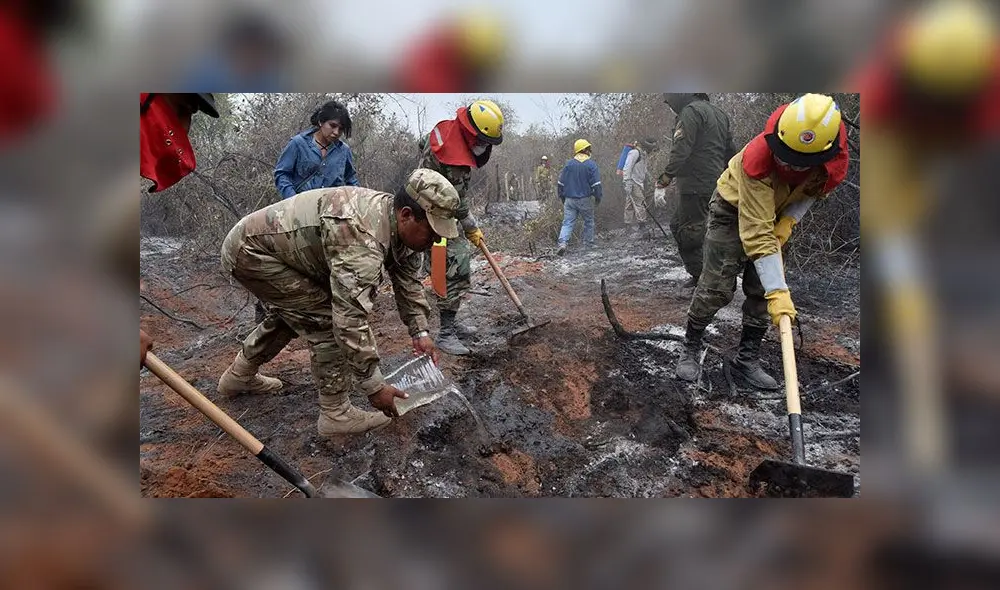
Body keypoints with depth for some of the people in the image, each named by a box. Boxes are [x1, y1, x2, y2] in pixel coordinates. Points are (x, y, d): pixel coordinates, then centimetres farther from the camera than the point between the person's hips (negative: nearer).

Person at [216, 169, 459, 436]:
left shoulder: (399, 224, -6)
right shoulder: (362, 240, -35)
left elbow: (408, 280, 9)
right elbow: (351, 319, -37)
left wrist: (420, 333, 4)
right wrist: (374, 386, -29)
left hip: (257, 241, 10)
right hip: (250, 251, -10)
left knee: (291, 311, 28)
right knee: (326, 320, -14)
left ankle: (238, 376, 45)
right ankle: (336, 414, -1)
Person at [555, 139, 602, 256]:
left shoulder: (569, 164, 3)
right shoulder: (591, 165, -7)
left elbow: (560, 183, 7)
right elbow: (596, 184, -8)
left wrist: (562, 197, 17)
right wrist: (598, 198, 4)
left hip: (569, 199, 2)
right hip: (585, 200, -2)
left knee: (567, 223, 1)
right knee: (588, 221, 15)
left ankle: (562, 243, -19)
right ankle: (588, 244, 21)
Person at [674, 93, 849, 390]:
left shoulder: (836, 160, -26)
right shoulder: (758, 158, -41)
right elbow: (757, 232, -43)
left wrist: (789, 220, -16)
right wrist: (778, 291, -44)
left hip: (776, 214, 5)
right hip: (733, 211, -5)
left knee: (762, 291, 1)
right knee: (716, 288, -8)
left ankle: (747, 360, 15)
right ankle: (690, 350, 10)